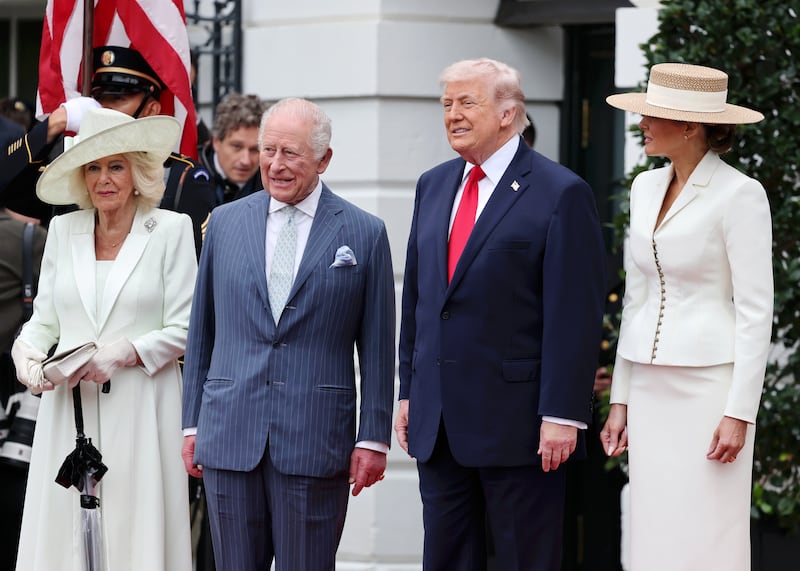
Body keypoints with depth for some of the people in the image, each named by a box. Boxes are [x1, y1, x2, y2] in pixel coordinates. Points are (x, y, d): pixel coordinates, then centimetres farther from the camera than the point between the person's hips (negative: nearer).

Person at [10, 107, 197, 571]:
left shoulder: (171, 230, 2)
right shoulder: (63, 230, 13)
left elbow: (183, 330, -1)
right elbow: (45, 319, 15)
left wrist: (123, 352, -14)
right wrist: (27, 351, -5)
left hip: (139, 410, -3)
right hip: (69, 409, 3)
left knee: (137, 530, -6)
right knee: (62, 531, -2)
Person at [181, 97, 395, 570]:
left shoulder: (365, 234, 2)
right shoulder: (226, 222, 10)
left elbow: (377, 348, 2)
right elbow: (202, 331, 14)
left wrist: (373, 439, -2)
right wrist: (192, 423, 11)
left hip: (313, 441, -3)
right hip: (229, 435, 3)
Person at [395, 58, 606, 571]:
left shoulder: (561, 194, -7)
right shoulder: (433, 186, 14)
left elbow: (575, 314, -11)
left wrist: (563, 414, -16)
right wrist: (409, 392, 14)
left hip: (517, 423, -6)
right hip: (438, 422, 7)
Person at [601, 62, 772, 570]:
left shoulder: (740, 195, -10)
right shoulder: (647, 189, 11)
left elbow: (756, 311, -12)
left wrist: (740, 413, -17)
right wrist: (620, 399, 13)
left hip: (710, 388, -7)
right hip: (651, 389, 7)